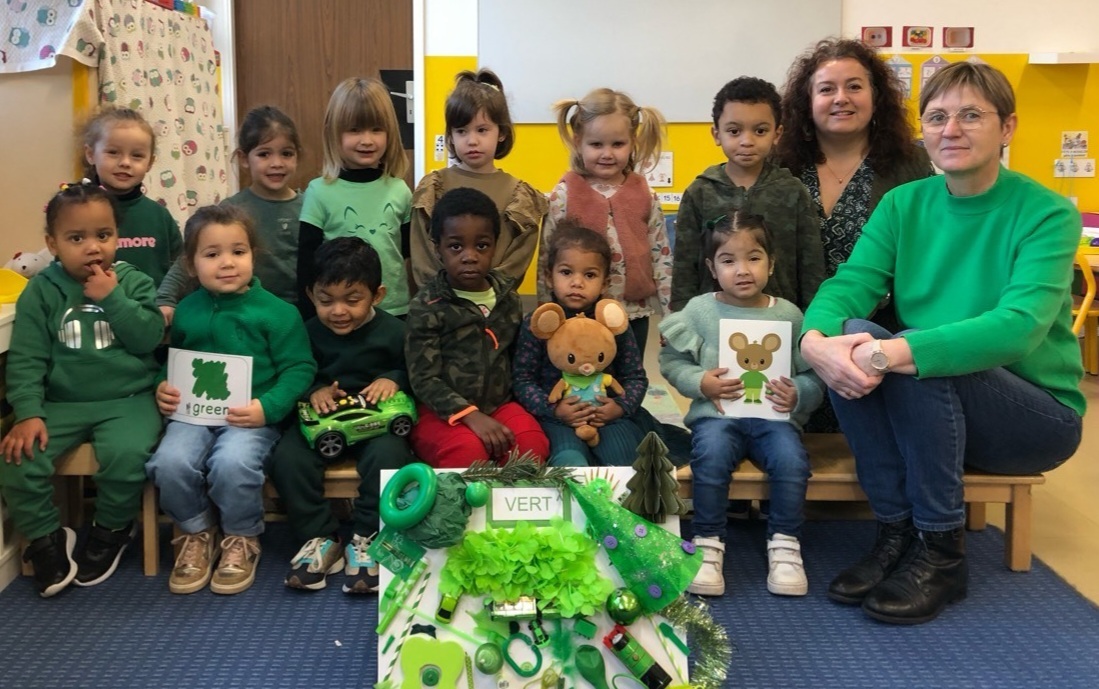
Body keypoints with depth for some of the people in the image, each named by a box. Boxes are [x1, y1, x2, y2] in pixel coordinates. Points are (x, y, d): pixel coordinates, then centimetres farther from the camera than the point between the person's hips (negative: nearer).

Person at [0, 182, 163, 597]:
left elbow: (150, 337, -11)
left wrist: (112, 298, -17)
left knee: (127, 454, -29)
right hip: (63, 403, 2)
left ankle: (111, 531, 1)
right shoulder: (40, 291, 2)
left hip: (127, 400, -1)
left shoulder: (133, 282, 2)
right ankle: (46, 538, 5)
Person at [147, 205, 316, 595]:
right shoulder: (186, 312, 13)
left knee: (233, 463, -33)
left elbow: (299, 369, -4)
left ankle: (242, 539, -1)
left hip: (252, 416, -4)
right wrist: (162, 387, 3)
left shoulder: (276, 312, -1)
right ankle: (197, 533, 5)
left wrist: (268, 407, -18)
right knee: (170, 462, -26)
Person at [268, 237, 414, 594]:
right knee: (286, 457, -25)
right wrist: (313, 390, -13)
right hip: (324, 418, 2)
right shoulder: (309, 332, 3)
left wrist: (393, 379, -18)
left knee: (387, 456, -35)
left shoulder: (393, 331, -2)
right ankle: (320, 538, -11)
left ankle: (365, 539, -17)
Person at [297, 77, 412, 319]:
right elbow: (307, 265, -4)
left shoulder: (399, 191, 1)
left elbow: (411, 256, 9)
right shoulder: (320, 192, -8)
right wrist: (310, 320, -5)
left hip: (396, 311, 3)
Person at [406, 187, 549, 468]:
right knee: (470, 449, -32)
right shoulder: (427, 306, -7)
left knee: (534, 444, -25)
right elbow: (424, 379, -12)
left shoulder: (508, 298, 8)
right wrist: (470, 415, -23)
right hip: (442, 412, -3)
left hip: (499, 403, 4)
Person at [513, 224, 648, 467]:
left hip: (608, 414, 2)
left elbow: (636, 376, 8)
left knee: (625, 460, -20)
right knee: (570, 460, -30)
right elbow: (522, 380, -3)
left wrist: (621, 406, -11)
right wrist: (553, 409, -17)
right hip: (558, 417, -2)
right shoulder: (536, 324, -3)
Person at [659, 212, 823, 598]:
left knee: (791, 458, -29)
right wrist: (701, 383, -9)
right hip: (717, 414, 0)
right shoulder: (699, 310, 5)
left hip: (773, 416, 1)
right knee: (711, 454, -32)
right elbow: (671, 362, 7)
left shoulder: (788, 315, 6)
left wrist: (797, 394, -16)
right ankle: (708, 544, -17)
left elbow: (814, 377, 5)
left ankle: (784, 545, -10)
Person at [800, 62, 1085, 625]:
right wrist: (815, 340, -34)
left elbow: (1019, 326, -27)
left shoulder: (1047, 214, -12)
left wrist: (895, 353, -39)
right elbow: (848, 285, -10)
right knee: (849, 335, -23)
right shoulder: (903, 205, 3)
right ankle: (896, 533, -13)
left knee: (919, 361, -32)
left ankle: (941, 553, -14)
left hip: (1039, 415, -4)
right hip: (927, 405, 4)